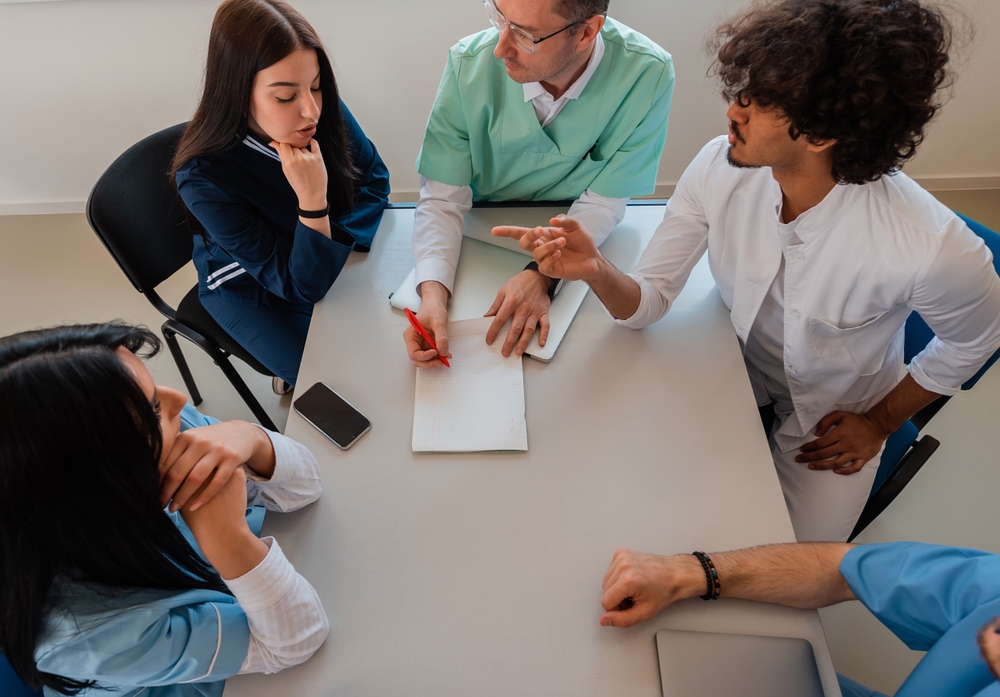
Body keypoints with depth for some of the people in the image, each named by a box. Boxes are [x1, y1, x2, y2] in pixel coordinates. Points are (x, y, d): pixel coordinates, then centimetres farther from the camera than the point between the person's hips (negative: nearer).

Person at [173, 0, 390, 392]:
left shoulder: (326, 110, -23)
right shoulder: (204, 179, -32)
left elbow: (374, 179, -4)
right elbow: (302, 286, -29)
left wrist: (340, 238, -20)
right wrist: (312, 201, -43)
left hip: (331, 261, 4)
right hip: (253, 289, -4)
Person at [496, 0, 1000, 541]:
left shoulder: (932, 248, -33)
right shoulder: (719, 167, -24)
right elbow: (648, 301, -18)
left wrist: (881, 421, -3)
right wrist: (596, 272, -40)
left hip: (833, 419, -2)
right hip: (735, 375, 3)